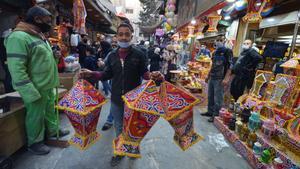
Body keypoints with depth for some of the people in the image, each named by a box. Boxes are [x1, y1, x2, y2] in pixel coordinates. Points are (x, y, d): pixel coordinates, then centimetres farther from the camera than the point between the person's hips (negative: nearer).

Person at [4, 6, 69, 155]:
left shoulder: (40, 37, 12)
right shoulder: (19, 37, -18)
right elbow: (17, 70, -24)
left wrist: (53, 81, 18)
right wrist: (31, 93, -25)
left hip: (48, 86, 9)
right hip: (36, 89, -9)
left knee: (50, 110, 22)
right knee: (36, 116, 8)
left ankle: (53, 131, 41)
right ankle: (34, 143, 28)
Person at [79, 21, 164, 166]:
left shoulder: (139, 54, -8)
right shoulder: (112, 55, 3)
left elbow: (144, 73, -7)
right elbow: (107, 75, 7)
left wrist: (152, 76, -29)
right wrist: (91, 74, -6)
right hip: (116, 98, 3)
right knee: (119, 126, 18)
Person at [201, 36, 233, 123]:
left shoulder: (227, 51, -4)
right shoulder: (215, 53, 17)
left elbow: (230, 66, -12)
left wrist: (226, 79, -21)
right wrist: (208, 76, 23)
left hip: (220, 79, -7)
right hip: (212, 78, 8)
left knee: (218, 98, -3)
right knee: (210, 96, 14)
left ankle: (216, 115, 7)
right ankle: (210, 112, 28)